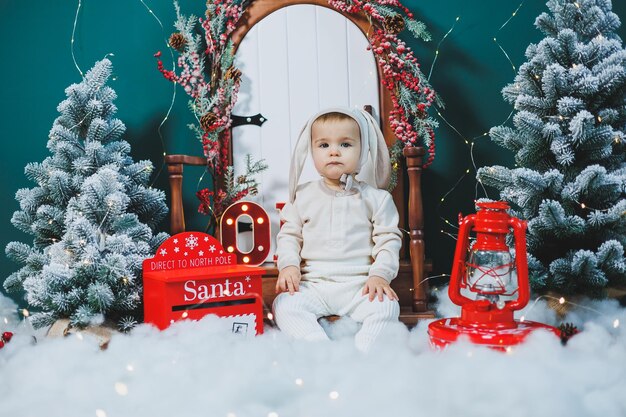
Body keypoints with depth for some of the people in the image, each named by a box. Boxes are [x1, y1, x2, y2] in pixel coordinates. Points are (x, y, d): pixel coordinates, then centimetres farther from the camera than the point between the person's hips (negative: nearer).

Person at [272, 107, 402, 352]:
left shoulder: (376, 198, 4)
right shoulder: (304, 196, 8)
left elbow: (389, 239, 4)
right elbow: (289, 234, 13)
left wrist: (380, 274, -11)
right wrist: (288, 265, -5)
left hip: (360, 285, -1)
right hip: (313, 284, 2)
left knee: (386, 307, -29)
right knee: (284, 306, -25)